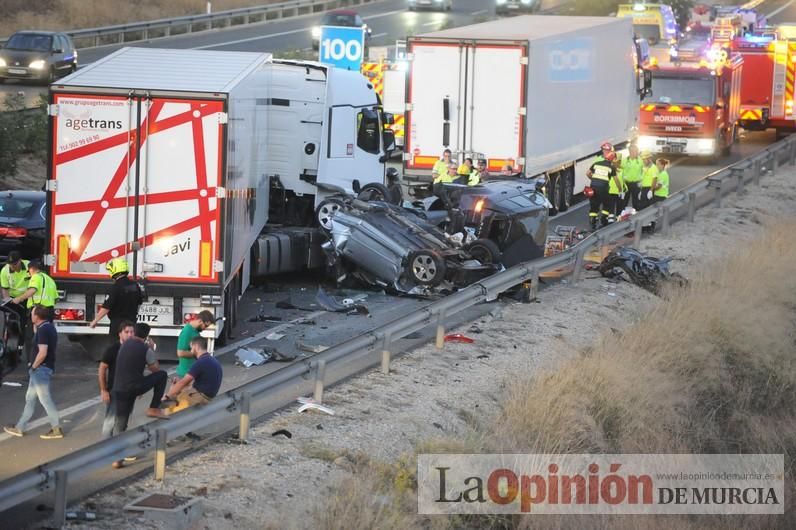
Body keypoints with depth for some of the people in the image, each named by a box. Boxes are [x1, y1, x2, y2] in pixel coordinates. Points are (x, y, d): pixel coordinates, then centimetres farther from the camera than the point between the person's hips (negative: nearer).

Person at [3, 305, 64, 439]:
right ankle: (19, 428, 21)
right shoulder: (50, 327, 10)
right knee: (30, 398, 15)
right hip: (43, 369, 10)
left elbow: (42, 353, -28)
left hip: (41, 369, -10)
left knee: (45, 399, -3)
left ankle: (56, 429, 2)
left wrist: (34, 366, -15)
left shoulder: (43, 330, -21)